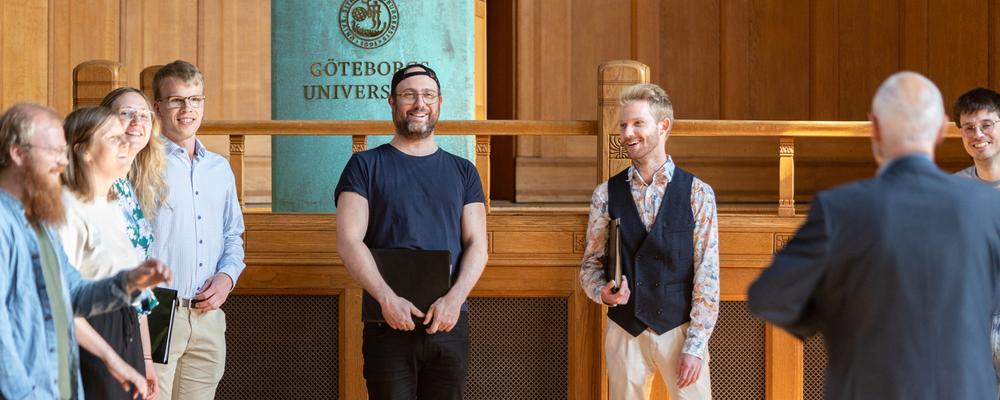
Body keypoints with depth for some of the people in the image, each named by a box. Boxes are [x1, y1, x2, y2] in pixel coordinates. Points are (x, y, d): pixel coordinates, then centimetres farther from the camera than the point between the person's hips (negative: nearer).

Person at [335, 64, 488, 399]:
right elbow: (348, 241, -5)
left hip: (449, 322, 3)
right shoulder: (366, 166, 5)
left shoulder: (463, 171, 14)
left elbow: (477, 245, 6)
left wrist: (455, 298, -13)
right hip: (389, 323, -2)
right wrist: (387, 298, -18)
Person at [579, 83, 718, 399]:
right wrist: (603, 292, -13)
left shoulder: (697, 194, -3)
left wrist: (694, 346, -10)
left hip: (681, 330, -2)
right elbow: (591, 263, 10)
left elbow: (707, 275, -5)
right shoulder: (606, 194, 3)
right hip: (625, 333, 2)